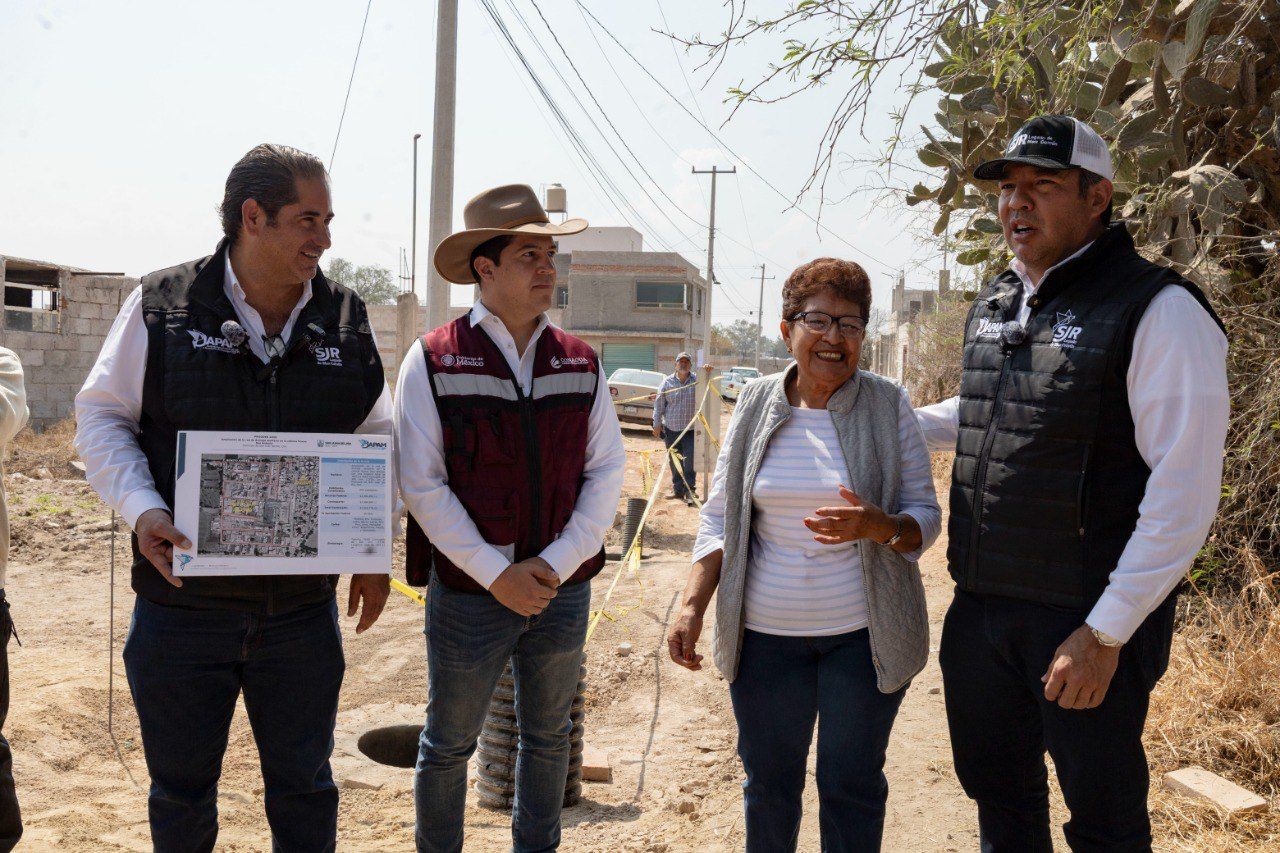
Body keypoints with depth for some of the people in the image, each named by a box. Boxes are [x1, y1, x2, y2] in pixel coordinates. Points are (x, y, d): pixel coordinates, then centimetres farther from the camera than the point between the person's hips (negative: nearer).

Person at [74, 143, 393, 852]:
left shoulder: (345, 321, 2)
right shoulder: (162, 306, -5)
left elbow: (377, 442, 10)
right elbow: (101, 418, 2)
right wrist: (142, 508, -16)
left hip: (304, 608, 2)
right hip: (182, 601, -1)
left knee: (303, 787, 16)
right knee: (181, 793, 16)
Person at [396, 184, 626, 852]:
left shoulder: (581, 363, 3)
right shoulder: (433, 360, -8)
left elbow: (607, 472, 1)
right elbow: (422, 484, -12)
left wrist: (556, 563, -10)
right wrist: (498, 574, -15)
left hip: (563, 590, 4)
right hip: (469, 592, -3)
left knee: (548, 738, 19)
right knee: (448, 744, 12)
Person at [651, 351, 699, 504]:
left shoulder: (697, 380, 1)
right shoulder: (667, 382, 4)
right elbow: (659, 404, 7)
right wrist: (657, 424, 3)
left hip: (691, 430, -2)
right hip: (671, 430, 2)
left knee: (690, 462, -7)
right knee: (674, 462, 11)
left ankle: (689, 490, 0)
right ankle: (678, 489, 22)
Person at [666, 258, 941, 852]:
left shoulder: (889, 406, -3)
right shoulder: (756, 406, 2)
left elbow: (926, 519, -2)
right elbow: (719, 517, 6)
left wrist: (876, 525, -23)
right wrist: (692, 606, -3)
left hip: (864, 633, -1)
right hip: (765, 632, 2)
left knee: (852, 787, 9)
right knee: (768, 783, 13)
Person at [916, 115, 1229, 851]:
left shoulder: (1156, 310, -14)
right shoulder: (995, 306, 9)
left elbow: (1185, 493, -18)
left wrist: (1105, 632, -19)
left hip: (1088, 622, -6)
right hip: (981, 607, 7)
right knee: (999, 792, 21)